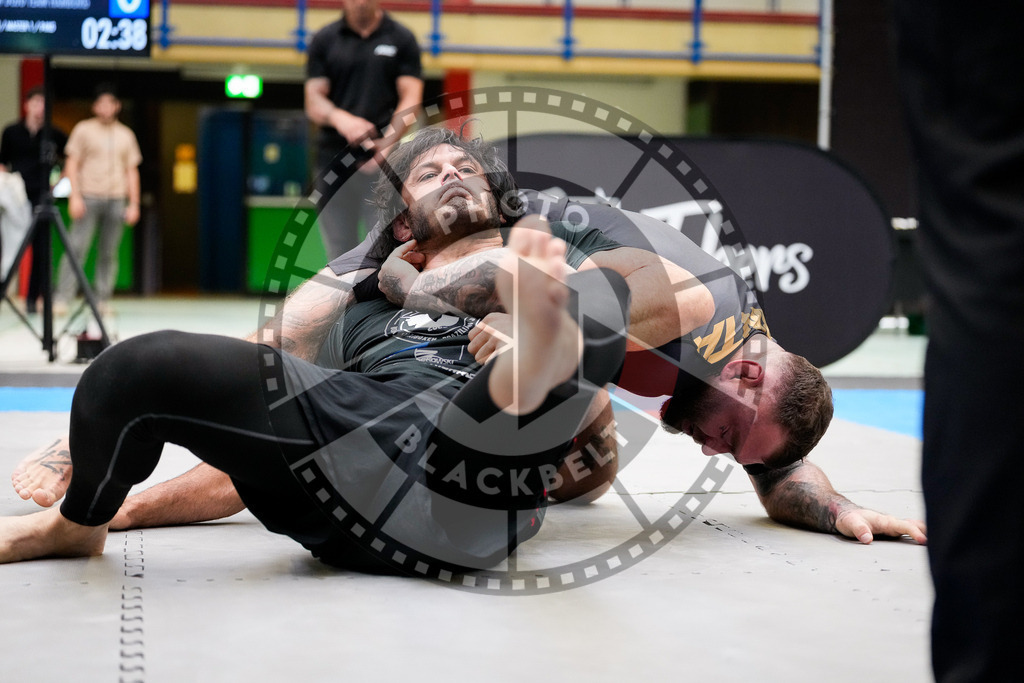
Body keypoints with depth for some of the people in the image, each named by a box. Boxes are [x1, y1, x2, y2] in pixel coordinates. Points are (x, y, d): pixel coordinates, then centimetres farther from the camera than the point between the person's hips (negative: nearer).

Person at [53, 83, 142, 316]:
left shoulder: (126, 135, 14)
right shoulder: (83, 129, 6)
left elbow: (132, 172, 16)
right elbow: (72, 164, 3)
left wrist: (134, 204, 8)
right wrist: (75, 196, -8)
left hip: (116, 200, 3)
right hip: (88, 198, -3)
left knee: (109, 253, 1)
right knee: (76, 248, -10)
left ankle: (103, 301, 6)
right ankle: (62, 299, -10)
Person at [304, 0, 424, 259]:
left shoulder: (401, 39, 6)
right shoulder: (324, 40, 10)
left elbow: (411, 99, -1)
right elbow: (313, 101, 5)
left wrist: (389, 141, -19)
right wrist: (340, 119, -18)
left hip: (381, 162, -2)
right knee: (340, 256, 5)